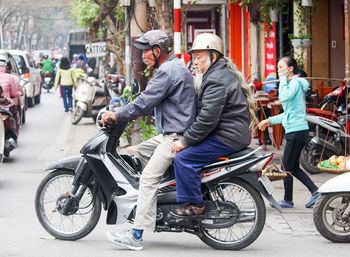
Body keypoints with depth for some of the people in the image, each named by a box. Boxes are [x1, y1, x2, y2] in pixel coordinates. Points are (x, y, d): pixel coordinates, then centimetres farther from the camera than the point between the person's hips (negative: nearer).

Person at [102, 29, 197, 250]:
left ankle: (136, 236, -20)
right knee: (143, 150, 25)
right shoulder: (177, 66, 18)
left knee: (148, 179, -15)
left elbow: (146, 102, -17)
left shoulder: (167, 71, -16)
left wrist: (117, 115, -9)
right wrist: (135, 112, 21)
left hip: (176, 136, -11)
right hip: (172, 134, 11)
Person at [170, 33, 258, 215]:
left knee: (183, 158, -17)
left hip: (228, 138, -11)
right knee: (189, 150, 21)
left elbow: (208, 118, -24)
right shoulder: (225, 72, 19)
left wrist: (185, 141, -17)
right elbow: (206, 113, 22)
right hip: (236, 134, 11)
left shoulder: (216, 80, -16)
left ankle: (193, 204, -12)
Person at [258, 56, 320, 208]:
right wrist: (270, 121, 23)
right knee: (294, 167, 12)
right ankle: (315, 192, 9)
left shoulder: (295, 82, -10)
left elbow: (284, 97, -31)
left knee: (287, 167, -1)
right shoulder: (292, 83, 20)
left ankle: (288, 200, 8)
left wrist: (283, 79, -18)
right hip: (298, 131, 10)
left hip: (296, 131, -10)